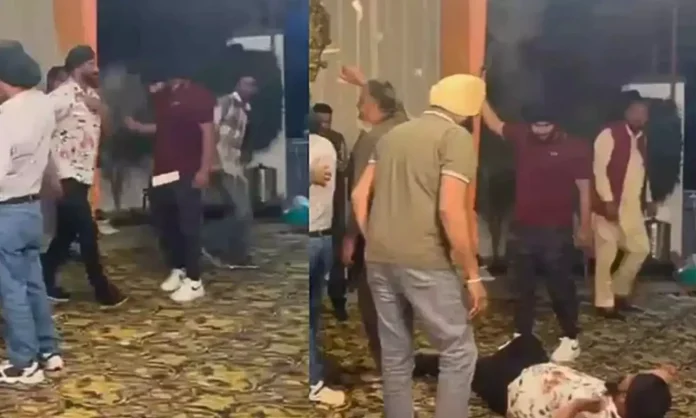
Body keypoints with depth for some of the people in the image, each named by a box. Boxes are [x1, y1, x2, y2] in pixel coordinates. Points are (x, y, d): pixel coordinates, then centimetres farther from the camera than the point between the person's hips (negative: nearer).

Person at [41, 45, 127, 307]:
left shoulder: (91, 95, 13)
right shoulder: (62, 96, -15)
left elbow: (105, 128, 17)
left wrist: (101, 109, -5)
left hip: (83, 174, 9)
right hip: (66, 176, -9)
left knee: (66, 233, 14)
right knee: (88, 233, -4)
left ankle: (45, 283, 25)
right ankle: (103, 290, 5)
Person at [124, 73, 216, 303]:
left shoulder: (198, 95, -10)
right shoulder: (162, 96, 14)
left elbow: (208, 133, -14)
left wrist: (204, 170, -20)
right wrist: (138, 126, 12)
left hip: (187, 172, -8)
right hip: (162, 170, 8)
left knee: (188, 225, -5)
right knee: (164, 223, 13)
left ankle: (194, 281, 0)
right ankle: (177, 270, 29)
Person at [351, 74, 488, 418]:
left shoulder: (393, 134, 17)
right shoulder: (457, 137, -5)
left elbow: (359, 195, 15)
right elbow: (450, 209, -16)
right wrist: (473, 275, -10)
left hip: (379, 260, 7)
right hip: (424, 262, -7)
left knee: (395, 356, 15)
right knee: (459, 353, 6)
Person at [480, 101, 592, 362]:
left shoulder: (575, 148, -9)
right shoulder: (522, 137, 3)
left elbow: (584, 190, -7)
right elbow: (493, 123, 14)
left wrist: (585, 227, -7)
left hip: (557, 230, -5)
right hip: (524, 227, 5)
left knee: (560, 286, 2)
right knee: (523, 285, 13)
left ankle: (570, 340, 13)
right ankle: (521, 336, 25)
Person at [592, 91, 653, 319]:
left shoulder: (641, 138, 14)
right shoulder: (609, 134, -10)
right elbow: (599, 169, -14)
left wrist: (648, 199, 16)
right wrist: (608, 201, -18)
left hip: (632, 206, 8)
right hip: (611, 204, -8)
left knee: (640, 248, 10)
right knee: (607, 253, -2)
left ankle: (619, 292, 25)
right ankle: (604, 303, 7)